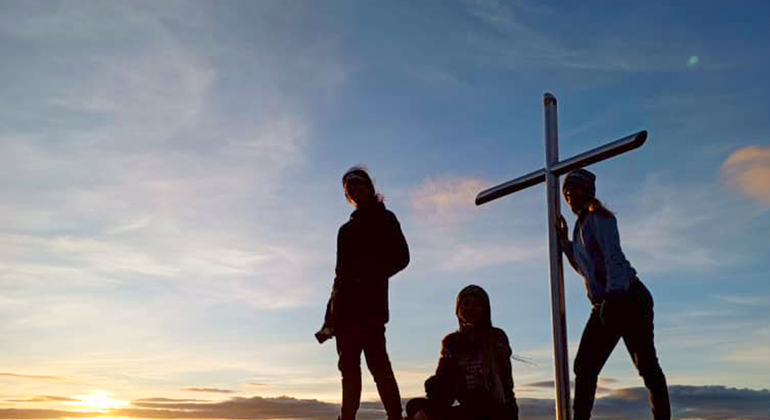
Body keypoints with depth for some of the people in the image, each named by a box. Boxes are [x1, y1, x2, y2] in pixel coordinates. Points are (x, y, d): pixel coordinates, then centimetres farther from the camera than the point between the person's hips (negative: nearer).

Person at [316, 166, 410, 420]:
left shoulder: (384, 219, 11)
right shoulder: (347, 229, 27)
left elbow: (401, 257, 0)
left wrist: (371, 275, -15)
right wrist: (330, 317, 15)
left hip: (370, 299, -6)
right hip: (346, 303, 7)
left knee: (377, 361, -16)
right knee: (349, 365, 0)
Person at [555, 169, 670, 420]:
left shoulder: (599, 217, -3)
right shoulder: (581, 225, 21)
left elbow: (613, 257, -18)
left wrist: (614, 294, -31)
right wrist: (564, 241, 20)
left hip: (628, 298, -8)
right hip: (604, 305, 9)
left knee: (646, 364, -10)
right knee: (584, 366, 1)